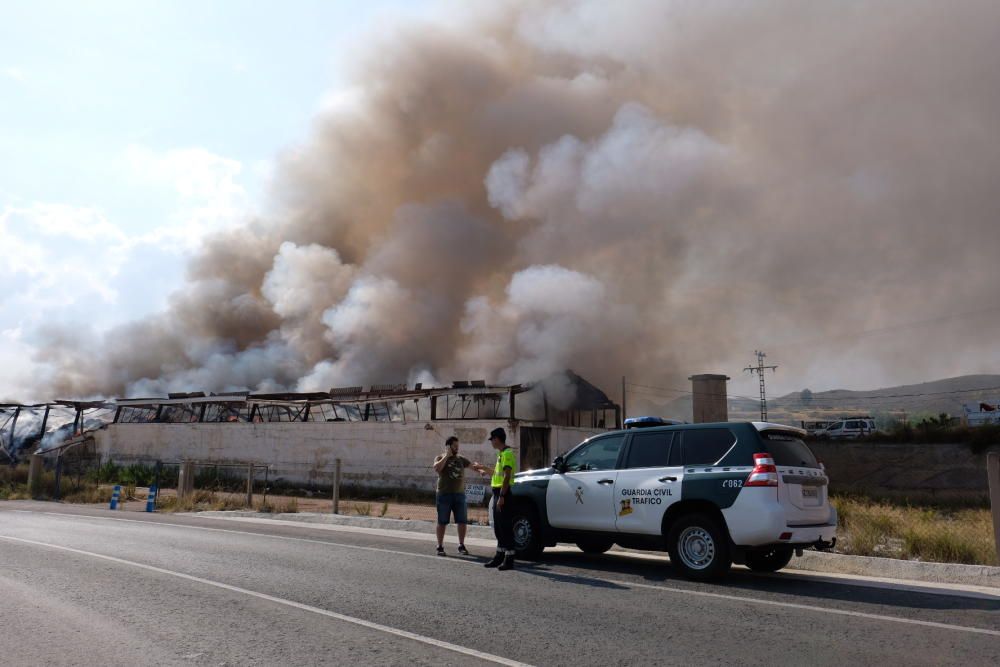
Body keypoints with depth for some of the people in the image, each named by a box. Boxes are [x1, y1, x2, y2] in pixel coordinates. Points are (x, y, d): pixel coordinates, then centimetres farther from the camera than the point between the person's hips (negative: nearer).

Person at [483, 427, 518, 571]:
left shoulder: (507, 453, -14)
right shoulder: (501, 453, 17)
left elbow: (507, 476, -22)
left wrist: (502, 496, -25)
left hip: (504, 493, -10)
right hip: (498, 493, 10)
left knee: (506, 527, -7)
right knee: (498, 528, 15)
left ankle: (509, 560, -3)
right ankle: (500, 556, 24)